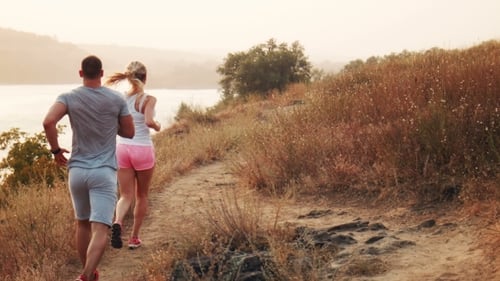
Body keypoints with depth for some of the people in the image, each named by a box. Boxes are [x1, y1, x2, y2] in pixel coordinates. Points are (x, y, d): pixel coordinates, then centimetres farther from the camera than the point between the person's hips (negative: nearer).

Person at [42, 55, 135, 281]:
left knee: (82, 223, 22)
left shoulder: (68, 98, -2)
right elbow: (129, 132, 7)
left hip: (77, 170, 3)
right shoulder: (117, 99, -1)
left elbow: (48, 122, -19)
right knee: (100, 231, -9)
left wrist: (55, 150, -4)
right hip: (104, 172, -3)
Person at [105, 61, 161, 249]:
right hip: (143, 149, -3)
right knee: (142, 196, 16)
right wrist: (157, 126, -5)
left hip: (122, 148, 3)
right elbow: (149, 122, -26)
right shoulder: (148, 99, -11)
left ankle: (117, 222, -22)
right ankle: (134, 238, 23)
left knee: (126, 196, 9)